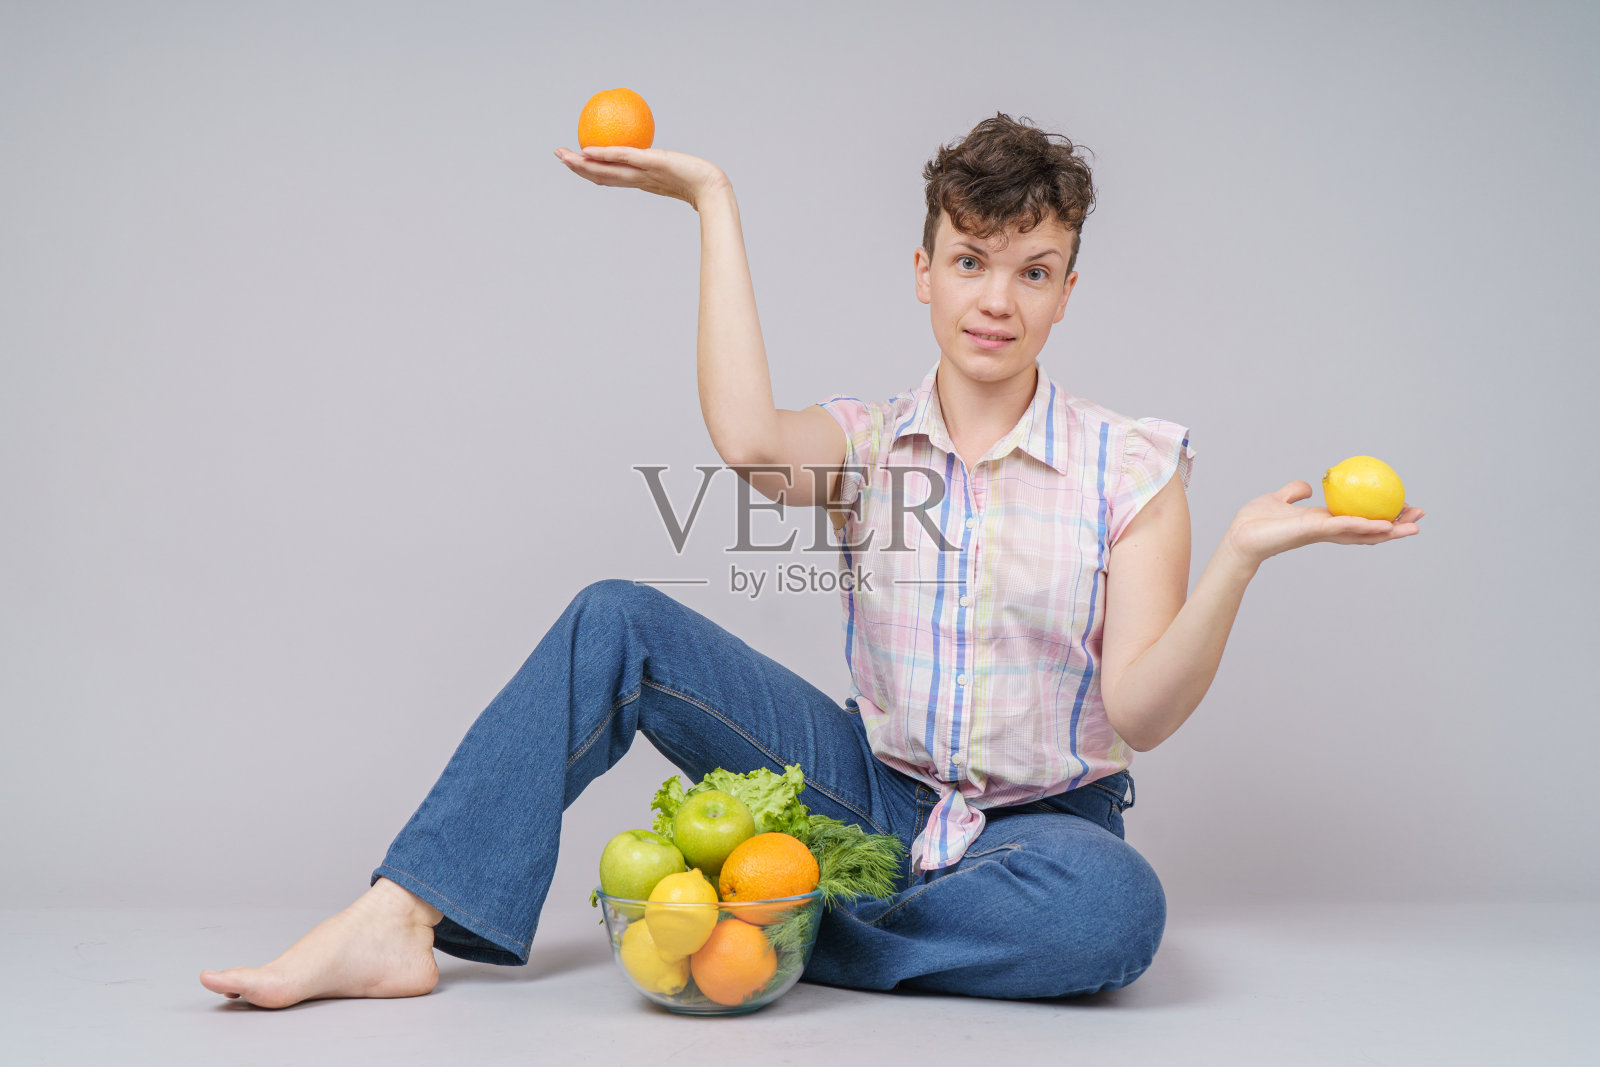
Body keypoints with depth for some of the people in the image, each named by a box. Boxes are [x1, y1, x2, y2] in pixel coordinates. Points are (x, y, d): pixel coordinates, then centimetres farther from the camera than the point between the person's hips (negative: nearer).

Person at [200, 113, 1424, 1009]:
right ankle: (397, 923, -16)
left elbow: (1142, 713, -12)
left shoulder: (1132, 465, -5)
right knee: (619, 621, -13)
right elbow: (748, 441, -24)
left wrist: (1242, 556, -27)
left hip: (1039, 824, -2)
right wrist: (715, 200, -17)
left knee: (1116, 907, -39)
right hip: (875, 792, 2)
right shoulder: (869, 445, 2)